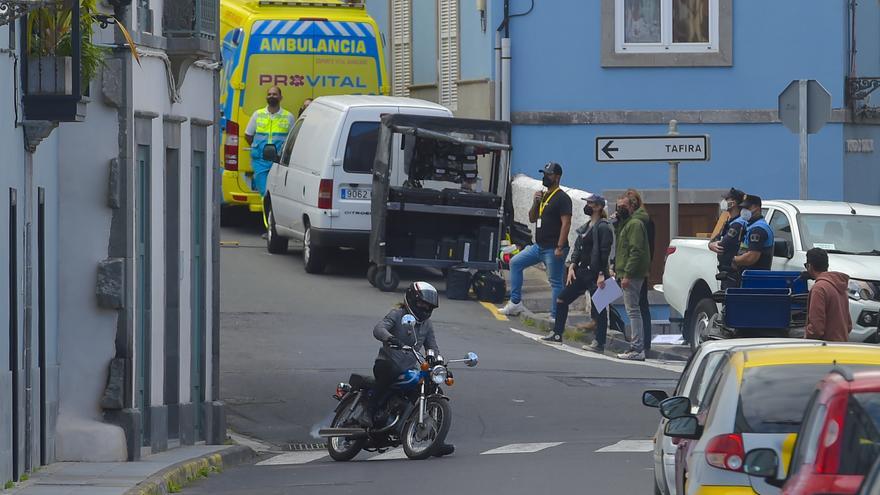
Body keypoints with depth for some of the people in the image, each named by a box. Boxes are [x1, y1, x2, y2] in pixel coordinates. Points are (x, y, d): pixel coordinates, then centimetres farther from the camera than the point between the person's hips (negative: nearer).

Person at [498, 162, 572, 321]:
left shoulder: (562, 198, -11)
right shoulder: (543, 196, 16)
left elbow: (566, 223, -18)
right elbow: (532, 219, 20)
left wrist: (560, 247, -24)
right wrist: (535, 203, 1)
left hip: (553, 249, -10)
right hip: (539, 247, 10)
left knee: (555, 282, -5)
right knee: (515, 263, 10)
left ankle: (555, 317, -3)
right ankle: (516, 303, 12)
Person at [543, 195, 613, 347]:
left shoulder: (603, 228, -12)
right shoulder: (586, 227, 16)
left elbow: (604, 252, -17)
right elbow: (577, 247, 15)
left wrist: (601, 274, -21)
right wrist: (572, 265, 2)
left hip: (595, 274, -10)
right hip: (581, 271, 10)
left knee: (598, 308, -6)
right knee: (562, 300, 13)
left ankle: (599, 343, -3)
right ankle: (557, 334, 22)